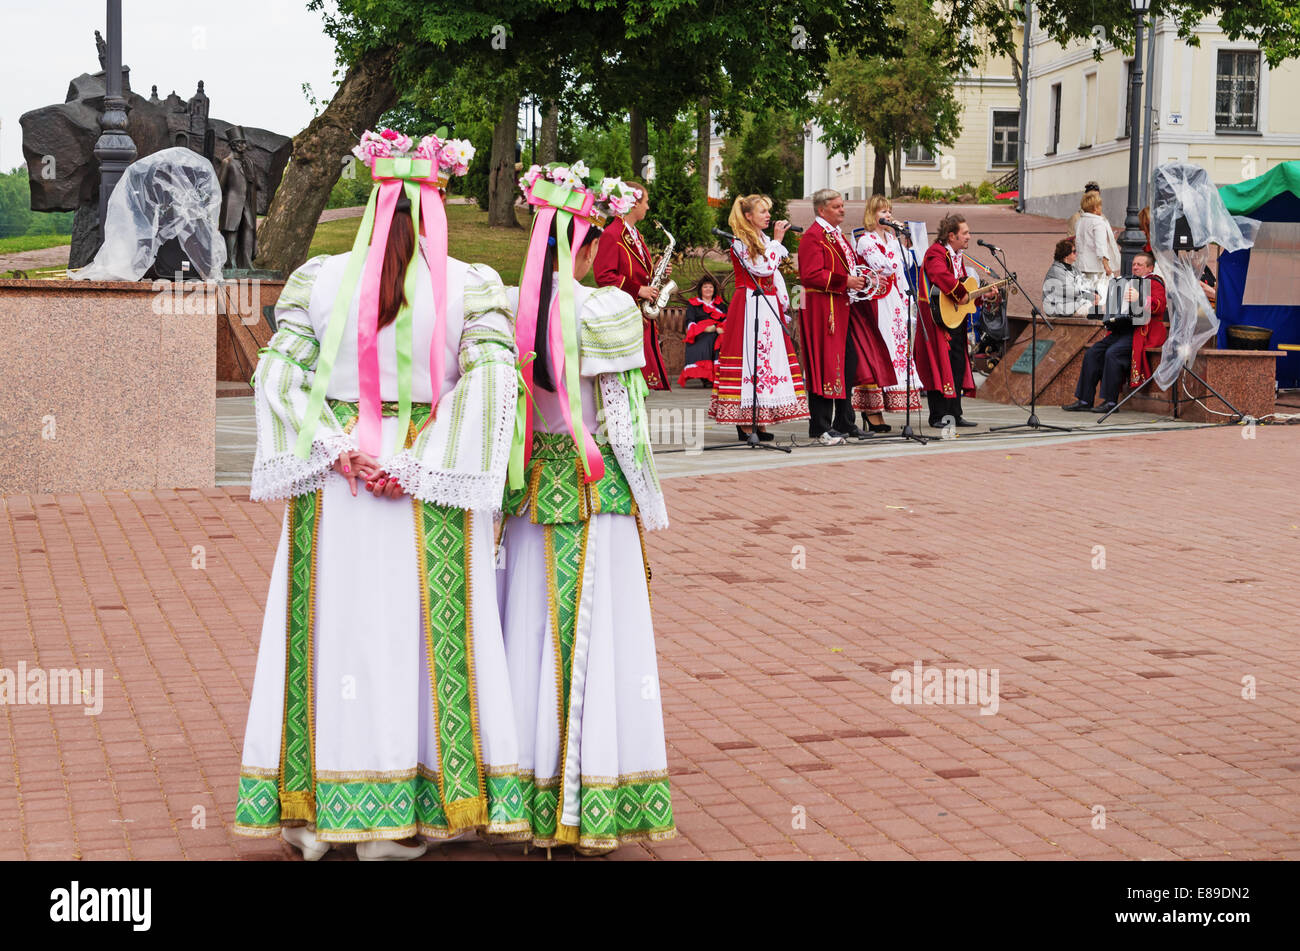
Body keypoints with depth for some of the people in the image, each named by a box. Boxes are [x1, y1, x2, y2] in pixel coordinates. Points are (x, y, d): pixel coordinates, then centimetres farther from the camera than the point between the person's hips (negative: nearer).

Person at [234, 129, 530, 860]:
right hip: (434, 497, -1)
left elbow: (281, 371, -6)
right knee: (425, 633, 6)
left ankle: (311, 810, 16)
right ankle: (399, 823, 10)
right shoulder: (474, 287, -3)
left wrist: (342, 451, -8)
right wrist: (420, 465, -14)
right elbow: (492, 381, -14)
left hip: (333, 489, 2)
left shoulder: (317, 278, 1)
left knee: (332, 629, 9)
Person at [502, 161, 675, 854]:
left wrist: (495, 507, 12)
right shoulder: (611, 312, -12)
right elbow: (627, 429, -8)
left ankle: (523, 804, 20)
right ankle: (592, 818, 10)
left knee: (527, 635, 12)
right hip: (599, 501, -3)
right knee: (596, 642, 4)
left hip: (527, 497, 3)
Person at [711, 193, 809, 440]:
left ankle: (761, 422, 7)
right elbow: (763, 268, -19)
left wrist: (784, 304, 14)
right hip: (748, 306, -8)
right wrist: (777, 240, -11)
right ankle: (743, 423, -8)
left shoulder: (765, 241, 18)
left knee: (767, 358, 5)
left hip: (769, 306, 8)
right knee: (748, 358, -10)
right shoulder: (739, 242, -7)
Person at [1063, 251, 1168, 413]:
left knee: (1113, 353, -29)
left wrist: (1140, 299, -33)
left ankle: (1110, 401, -23)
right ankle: (1084, 400, -9)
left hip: (1142, 332, -9)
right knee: (1093, 352, -8)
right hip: (1122, 329, 9)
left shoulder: (1154, 283, -2)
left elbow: (1160, 306, -20)